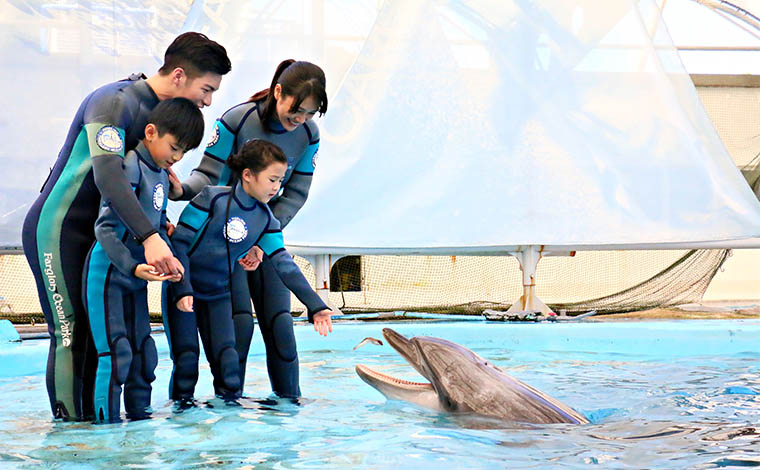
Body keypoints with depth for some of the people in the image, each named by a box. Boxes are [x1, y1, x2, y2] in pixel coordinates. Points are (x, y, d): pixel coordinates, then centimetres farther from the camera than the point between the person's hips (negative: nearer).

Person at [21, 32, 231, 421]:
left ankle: (94, 419, 9)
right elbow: (107, 175, -35)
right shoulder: (114, 102, -20)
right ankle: (69, 424, -6)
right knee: (71, 334, -9)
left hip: (94, 234, 9)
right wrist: (150, 237, -44)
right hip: (56, 229, -9)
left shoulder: (160, 111, 9)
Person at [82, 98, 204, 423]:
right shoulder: (131, 167, -19)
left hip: (136, 279, 9)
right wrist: (133, 267, -29)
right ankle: (106, 422, -4)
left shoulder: (163, 175, 9)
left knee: (143, 352, 13)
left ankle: (139, 414, 24)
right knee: (115, 353, -9)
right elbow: (105, 228, -23)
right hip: (106, 275, -9)